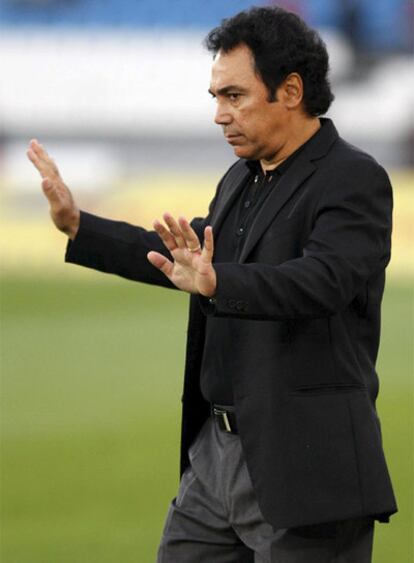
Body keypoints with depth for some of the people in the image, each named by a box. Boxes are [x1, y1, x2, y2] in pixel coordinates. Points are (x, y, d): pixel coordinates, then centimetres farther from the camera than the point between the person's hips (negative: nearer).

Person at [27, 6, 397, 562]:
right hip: (216, 451, 9)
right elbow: (183, 259, 27)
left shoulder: (355, 181, -12)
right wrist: (76, 225, 22)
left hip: (300, 469, -9)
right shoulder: (241, 180, 15)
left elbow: (320, 282, -29)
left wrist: (214, 281, -44)